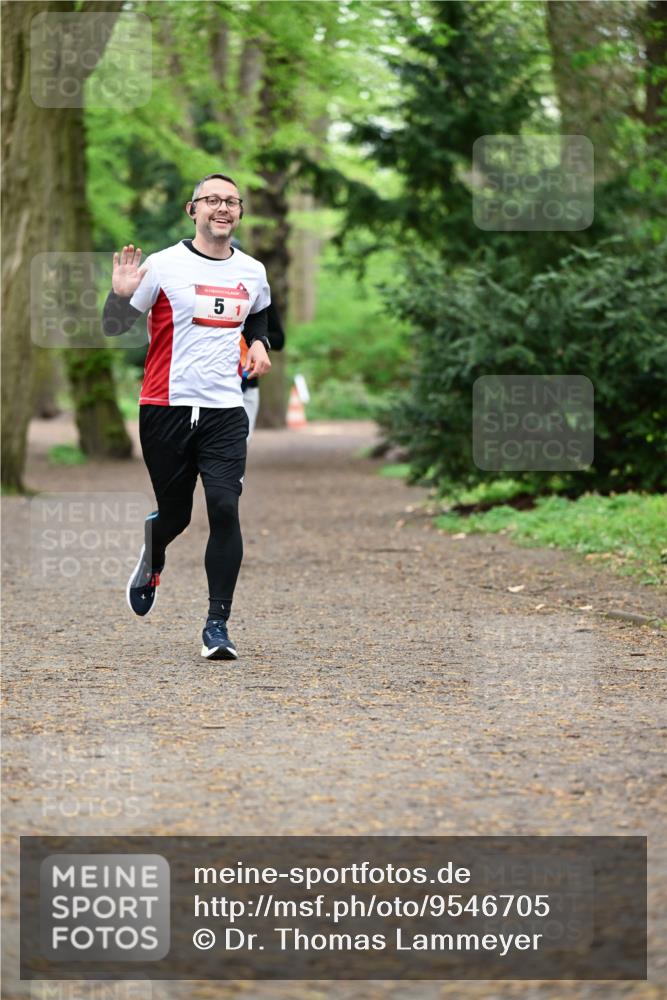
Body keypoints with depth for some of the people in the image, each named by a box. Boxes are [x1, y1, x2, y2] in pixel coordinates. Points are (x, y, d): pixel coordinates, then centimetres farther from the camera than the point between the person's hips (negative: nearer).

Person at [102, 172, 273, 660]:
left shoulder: (253, 271, 9)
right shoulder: (163, 266, -4)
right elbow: (114, 328, -2)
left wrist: (259, 344, 11)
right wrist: (121, 294, -21)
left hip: (225, 410, 2)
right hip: (166, 406, -2)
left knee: (225, 509, -13)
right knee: (175, 515, 7)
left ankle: (217, 624, -6)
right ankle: (150, 561, 45)